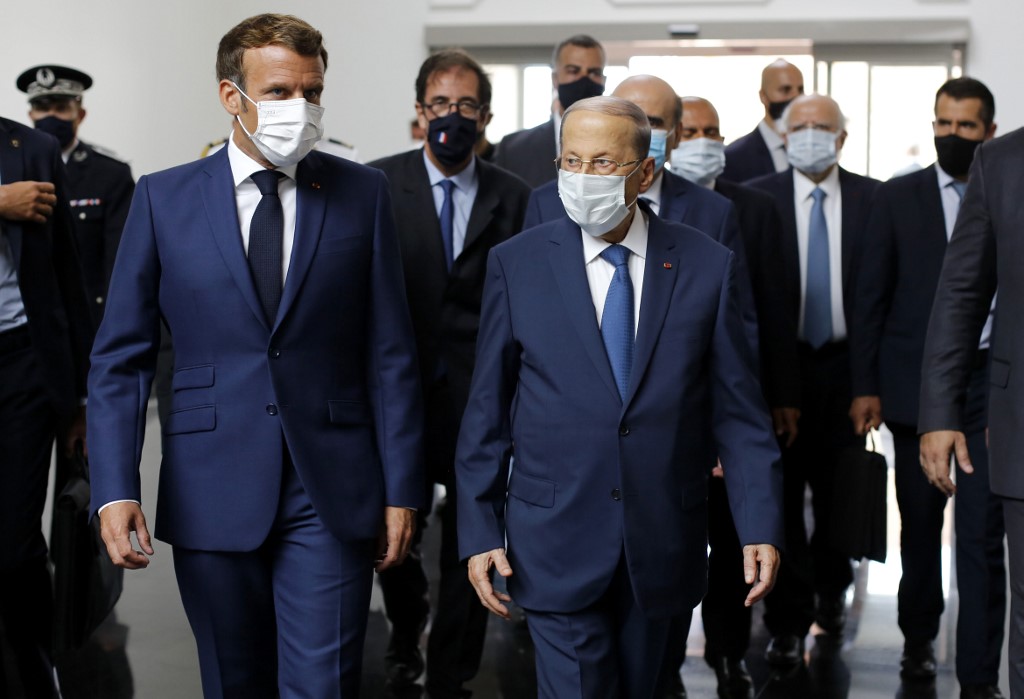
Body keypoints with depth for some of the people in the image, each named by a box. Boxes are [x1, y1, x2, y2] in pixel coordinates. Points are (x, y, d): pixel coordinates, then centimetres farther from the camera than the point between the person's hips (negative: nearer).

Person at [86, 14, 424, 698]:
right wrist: (115, 488, -9)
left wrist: (402, 489, 0)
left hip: (331, 493, -1)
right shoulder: (163, 198, 2)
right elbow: (122, 357, 2)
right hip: (213, 494, 1)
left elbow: (390, 354, 3)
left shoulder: (362, 193, 2)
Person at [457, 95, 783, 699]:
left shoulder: (707, 266, 0)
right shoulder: (516, 264, -1)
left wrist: (761, 528, -6)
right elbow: (487, 412, 2)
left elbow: (738, 410, 1)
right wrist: (479, 531, -2)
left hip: (663, 545, 2)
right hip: (557, 540, -1)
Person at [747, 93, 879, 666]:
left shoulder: (872, 198, 3)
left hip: (845, 364, 1)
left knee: (838, 494, 13)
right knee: (782, 496, 1)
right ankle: (789, 620, 11)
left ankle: (831, 593, 35)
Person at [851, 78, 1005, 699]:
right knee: (920, 525, 13)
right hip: (916, 383, 1)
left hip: (990, 381, -1)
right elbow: (871, 295, 3)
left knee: (982, 535, -5)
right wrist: (865, 386, -2)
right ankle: (919, 640, 33)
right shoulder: (897, 198, 5)